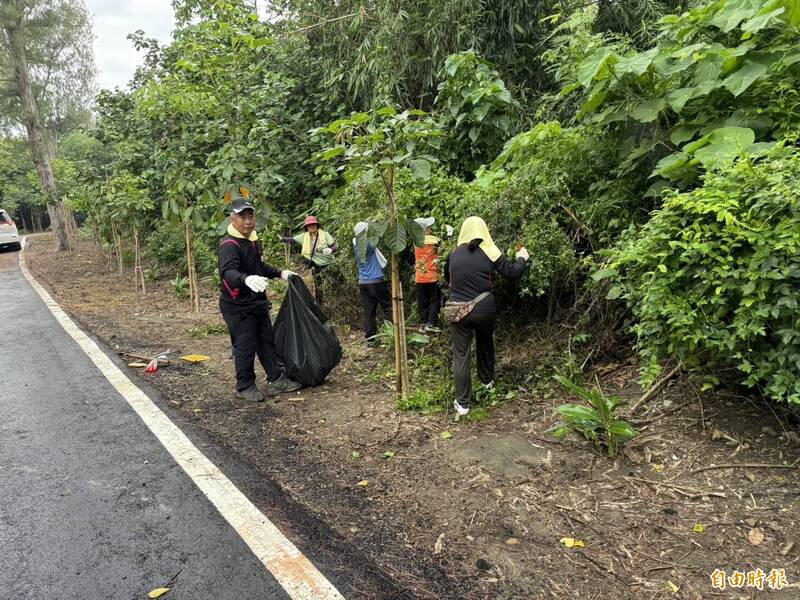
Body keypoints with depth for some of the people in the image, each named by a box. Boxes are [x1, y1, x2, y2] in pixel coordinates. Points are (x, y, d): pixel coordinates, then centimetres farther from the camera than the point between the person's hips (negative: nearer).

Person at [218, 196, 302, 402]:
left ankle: (277, 380, 23)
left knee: (267, 341, 13)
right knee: (245, 347, -1)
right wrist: (246, 279, -58)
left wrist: (280, 273, 23)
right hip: (237, 306, -9)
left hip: (257, 302, 9)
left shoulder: (254, 241, 10)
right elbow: (228, 272, -39)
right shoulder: (229, 245, -21)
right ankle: (245, 387, 15)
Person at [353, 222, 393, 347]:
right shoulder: (368, 243, -12)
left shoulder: (356, 244, 7)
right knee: (388, 306, 4)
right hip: (376, 281, -6)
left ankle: (370, 339, 7)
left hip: (362, 283, 6)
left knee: (368, 311, 6)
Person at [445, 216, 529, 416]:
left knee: (461, 356, 4)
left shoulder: (455, 253, 1)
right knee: (486, 345, 27)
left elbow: (447, 278, 14)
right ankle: (487, 381, 47)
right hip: (484, 310, 0)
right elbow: (512, 272, 0)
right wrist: (522, 258, 18)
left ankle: (462, 403, 4)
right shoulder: (490, 253, -5)